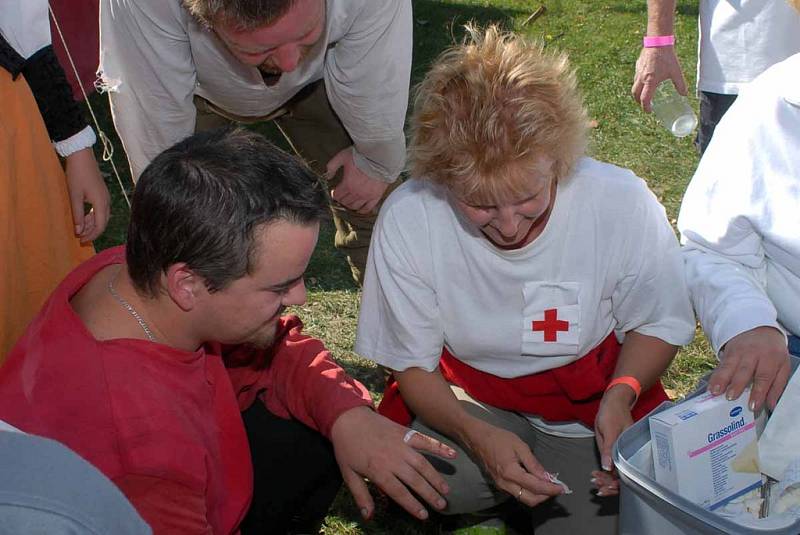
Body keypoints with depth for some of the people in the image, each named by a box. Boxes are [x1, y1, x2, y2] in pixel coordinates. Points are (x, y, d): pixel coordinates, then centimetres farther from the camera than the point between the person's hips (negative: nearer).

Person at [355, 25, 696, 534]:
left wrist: (621, 396, -24)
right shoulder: (407, 218, -22)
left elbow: (658, 325, -4)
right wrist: (477, 434, -27)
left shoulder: (623, 201, -23)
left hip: (589, 405, 1)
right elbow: (413, 364, -9)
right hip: (467, 401, 0)